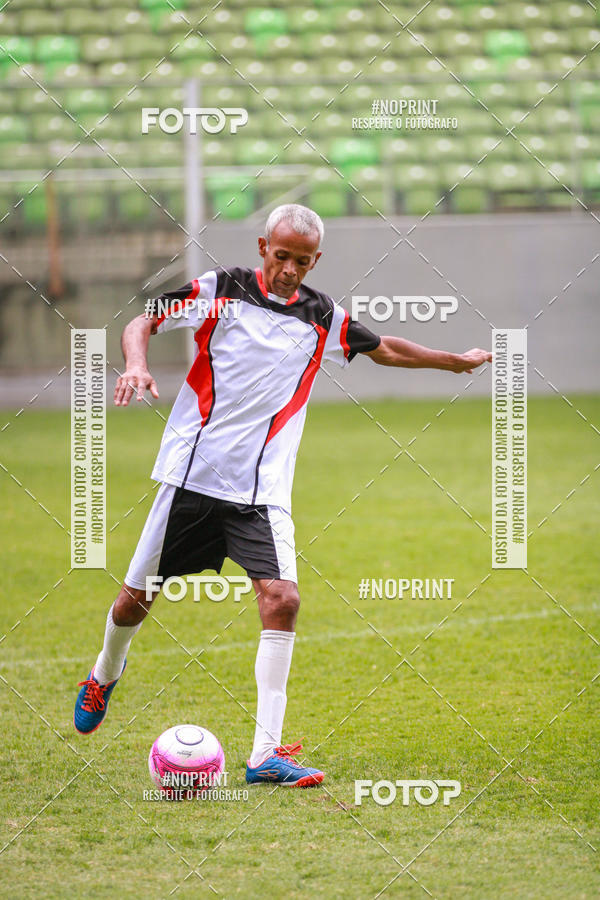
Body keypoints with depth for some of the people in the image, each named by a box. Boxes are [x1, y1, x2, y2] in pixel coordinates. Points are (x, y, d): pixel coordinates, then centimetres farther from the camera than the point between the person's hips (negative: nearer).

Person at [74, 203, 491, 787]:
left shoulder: (323, 318, 8)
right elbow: (142, 323, 3)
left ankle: (265, 754, -16)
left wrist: (457, 360, 33)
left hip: (262, 491, 2)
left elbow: (386, 350, 25)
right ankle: (105, 675, 41)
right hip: (192, 473, -1)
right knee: (136, 599, 5)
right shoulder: (220, 290, -1)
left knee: (281, 599, -18)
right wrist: (137, 365, -18)